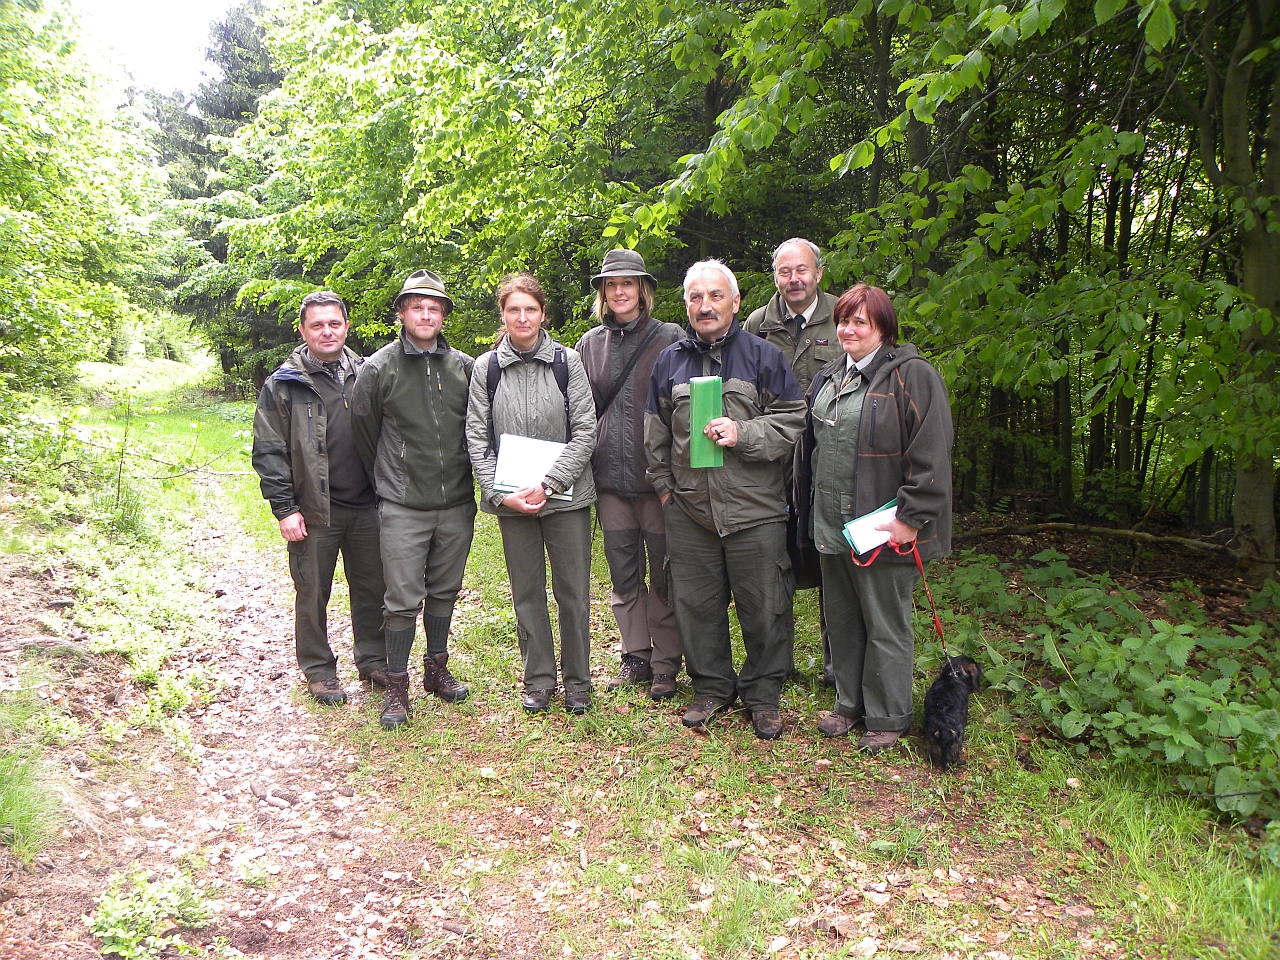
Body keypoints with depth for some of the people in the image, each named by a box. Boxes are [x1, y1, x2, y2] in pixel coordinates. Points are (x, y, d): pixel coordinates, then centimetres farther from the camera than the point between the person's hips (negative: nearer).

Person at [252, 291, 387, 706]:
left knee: (373, 588, 11)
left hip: (367, 506, 3)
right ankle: (318, 670, 23)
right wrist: (284, 509, -9)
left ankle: (373, 660, 28)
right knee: (313, 594, 7)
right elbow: (268, 452, -3)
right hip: (313, 512, -3)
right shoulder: (283, 384, -2)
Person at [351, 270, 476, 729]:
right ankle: (397, 687, 12)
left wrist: (466, 479, 13)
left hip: (457, 505, 3)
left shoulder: (465, 367, 4)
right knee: (404, 599, -2)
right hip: (403, 507, -3)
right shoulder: (378, 368, -5)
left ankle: (437, 669, 31)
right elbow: (364, 432, 6)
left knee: (445, 590, 15)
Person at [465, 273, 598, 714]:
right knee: (527, 593, 10)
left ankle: (577, 681, 20)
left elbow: (585, 430, -5)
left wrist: (547, 485, -14)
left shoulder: (567, 360, -1)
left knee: (573, 592, 5)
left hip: (565, 495, -1)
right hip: (511, 501, 1)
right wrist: (500, 493, -10)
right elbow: (477, 436, 2)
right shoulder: (486, 367, 3)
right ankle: (539, 680, 24)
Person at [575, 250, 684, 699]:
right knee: (623, 574, 12)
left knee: (663, 574, 4)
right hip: (610, 477, 4)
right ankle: (636, 657, 25)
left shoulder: (669, 338, -2)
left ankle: (666, 665, 17)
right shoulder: (590, 344, 10)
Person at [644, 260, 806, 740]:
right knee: (696, 603, 10)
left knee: (763, 606, 4)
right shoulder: (669, 361, 12)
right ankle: (712, 687, 29)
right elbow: (656, 433, 19)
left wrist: (743, 434, -15)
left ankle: (763, 694, 22)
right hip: (688, 507, 3)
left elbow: (792, 421, -3)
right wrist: (663, 484, 13)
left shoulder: (763, 356, 1)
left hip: (754, 507, -3)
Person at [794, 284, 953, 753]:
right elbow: (811, 445, 23)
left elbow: (929, 456, -17)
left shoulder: (910, 376, -12)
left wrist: (911, 518, -19)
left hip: (881, 530, -7)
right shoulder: (828, 377, 13)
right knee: (842, 620, 17)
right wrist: (809, 505, 20)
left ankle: (887, 718, 21)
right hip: (831, 522, 8)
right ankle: (849, 702, 33)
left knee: (885, 626, 5)